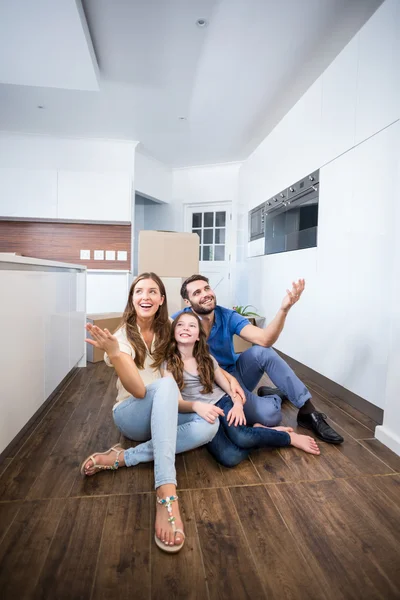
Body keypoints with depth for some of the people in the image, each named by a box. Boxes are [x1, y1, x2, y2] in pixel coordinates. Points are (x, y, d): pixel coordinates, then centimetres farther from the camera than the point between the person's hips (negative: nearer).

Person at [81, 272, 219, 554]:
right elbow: (139, 391, -25)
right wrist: (114, 354, -42)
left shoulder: (167, 330, 0)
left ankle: (122, 458, -24)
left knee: (209, 425, -26)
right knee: (165, 385, -36)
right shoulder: (123, 336, -13)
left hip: (166, 416, 4)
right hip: (132, 416, -4)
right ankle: (167, 495, -46)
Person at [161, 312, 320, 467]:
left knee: (241, 437, -30)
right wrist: (196, 406, -33)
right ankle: (255, 433, -3)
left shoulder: (206, 359, 9)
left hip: (222, 402, 3)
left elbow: (229, 387, 10)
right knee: (229, 457, -30)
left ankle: (290, 437, -6)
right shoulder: (167, 364, -3)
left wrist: (238, 404, -13)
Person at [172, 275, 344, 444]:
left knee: (261, 351, -29)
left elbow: (264, 339, -24)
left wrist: (284, 309, -41)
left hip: (235, 373, 4)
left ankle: (308, 412, -13)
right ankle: (276, 396, 12)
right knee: (270, 415, -27)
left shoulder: (228, 316, -10)